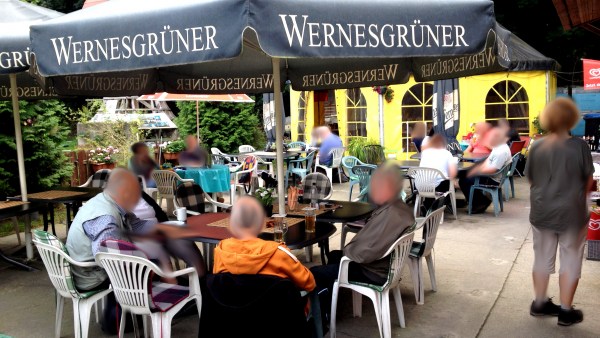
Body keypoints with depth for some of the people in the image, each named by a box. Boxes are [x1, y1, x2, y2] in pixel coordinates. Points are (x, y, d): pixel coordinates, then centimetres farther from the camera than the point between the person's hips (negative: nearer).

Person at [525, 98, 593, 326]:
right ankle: (566, 311, 17)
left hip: (541, 211, 4)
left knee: (542, 258, 16)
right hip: (571, 213, -3)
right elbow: (588, 181, -3)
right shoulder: (579, 145, -13)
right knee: (570, 260, 10)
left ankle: (540, 303, 28)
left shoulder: (537, 147, -4)